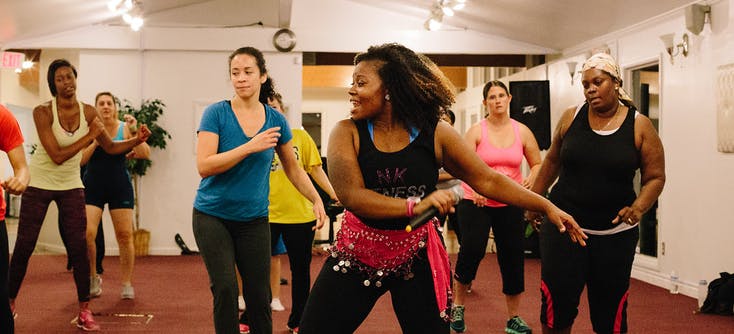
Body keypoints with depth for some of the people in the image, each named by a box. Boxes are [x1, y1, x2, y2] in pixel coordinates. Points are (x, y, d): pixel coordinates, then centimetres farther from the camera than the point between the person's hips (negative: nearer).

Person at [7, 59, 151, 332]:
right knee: (24, 246, 2)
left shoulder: (88, 112, -7)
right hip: (39, 184, -2)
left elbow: (111, 147, -2)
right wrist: (90, 136, -25)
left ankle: (84, 311, 3)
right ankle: (9, 302, 19)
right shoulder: (43, 112, -18)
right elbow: (57, 156, -25)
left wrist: (137, 140, -18)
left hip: (71, 186, 2)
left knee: (78, 247, -3)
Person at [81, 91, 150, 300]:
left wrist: (134, 131, -22)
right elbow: (80, 161, -5)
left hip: (120, 187, 0)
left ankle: (126, 284, 11)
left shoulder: (124, 128, -2)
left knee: (125, 235, -1)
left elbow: (145, 154, -11)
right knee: (87, 234, -12)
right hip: (93, 186, 0)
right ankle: (93, 278, 10)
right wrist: (95, 142, -18)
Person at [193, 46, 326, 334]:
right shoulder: (216, 113, -9)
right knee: (225, 289, -11)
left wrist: (317, 200, 0)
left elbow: (293, 168, 13)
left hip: (254, 220, 3)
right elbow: (204, 166, -19)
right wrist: (250, 147, -23)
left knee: (259, 297, 5)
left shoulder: (276, 120, 1)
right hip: (213, 216, -2)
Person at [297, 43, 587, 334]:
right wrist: (415, 206, -31)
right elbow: (350, 194, -21)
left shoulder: (435, 134, -6)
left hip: (417, 258, 0)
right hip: (356, 255, 0)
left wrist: (547, 207, -7)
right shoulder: (347, 133, -9)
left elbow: (488, 180, -2)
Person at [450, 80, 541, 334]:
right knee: (472, 249, -18)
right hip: (475, 202, -3)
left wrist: (531, 179, -12)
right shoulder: (476, 131, -3)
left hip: (510, 204, 3)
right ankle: (457, 307, 5)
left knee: (513, 258, 6)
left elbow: (537, 164, 11)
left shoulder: (522, 132, 4)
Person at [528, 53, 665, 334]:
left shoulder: (639, 126, -3)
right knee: (556, 303, -2)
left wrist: (638, 208, -18)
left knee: (610, 311, 6)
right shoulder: (571, 117, 1)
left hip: (615, 233, 0)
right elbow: (552, 161, 13)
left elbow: (655, 177, 0)